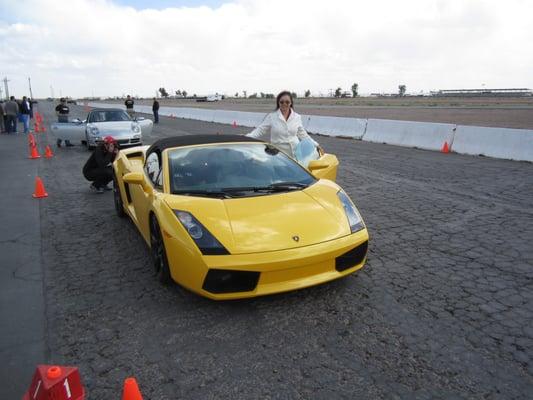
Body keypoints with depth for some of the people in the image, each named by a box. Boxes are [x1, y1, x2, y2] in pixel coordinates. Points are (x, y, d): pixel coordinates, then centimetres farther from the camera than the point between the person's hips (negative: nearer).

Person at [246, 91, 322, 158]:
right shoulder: (271, 117, -1)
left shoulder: (297, 117, 7)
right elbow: (259, 130, -4)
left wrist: (316, 145, 13)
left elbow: (302, 134, 15)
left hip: (295, 153, 2)